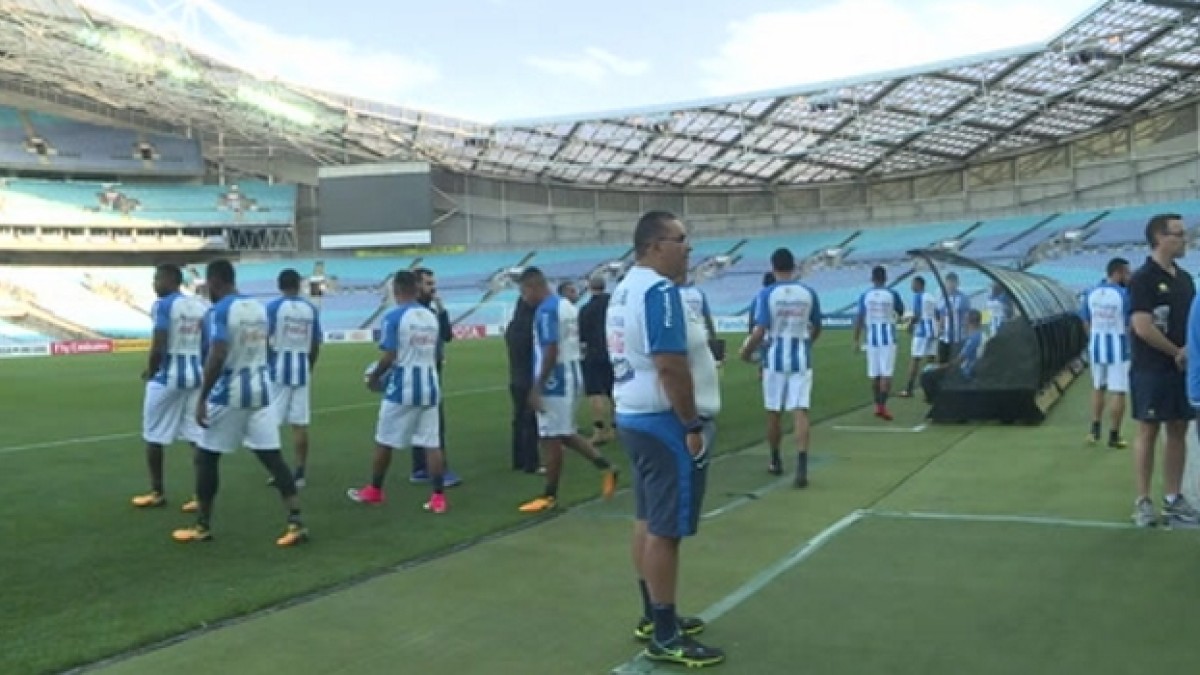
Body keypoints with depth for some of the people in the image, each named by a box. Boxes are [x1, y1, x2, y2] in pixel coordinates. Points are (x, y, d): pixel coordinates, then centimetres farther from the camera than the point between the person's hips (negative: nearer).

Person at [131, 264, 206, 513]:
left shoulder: (163, 305, -11)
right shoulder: (200, 306, 9)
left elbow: (158, 347, -17)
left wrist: (150, 371, 0)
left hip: (167, 376, -6)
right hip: (196, 374, 6)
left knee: (153, 436, 10)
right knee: (197, 437, 6)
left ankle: (157, 493, 19)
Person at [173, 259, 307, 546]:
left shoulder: (221, 310, -13)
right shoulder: (258, 307, 10)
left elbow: (218, 356, -21)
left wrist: (202, 397, -17)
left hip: (229, 393, -6)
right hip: (260, 389, 7)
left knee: (206, 457, 9)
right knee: (272, 457, 4)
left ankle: (203, 526, 18)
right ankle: (296, 523, -2)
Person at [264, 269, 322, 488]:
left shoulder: (273, 307, -3)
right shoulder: (311, 309, 6)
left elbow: (265, 340, -7)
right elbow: (315, 347, 10)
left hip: (278, 369, -3)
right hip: (302, 370, 3)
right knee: (300, 424, 5)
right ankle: (300, 473, 9)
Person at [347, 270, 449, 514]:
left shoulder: (393, 317, -10)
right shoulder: (432, 317, 9)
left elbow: (389, 357, -14)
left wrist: (374, 376, 2)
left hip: (402, 387, -5)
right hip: (429, 386, 5)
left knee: (384, 442, 11)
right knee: (431, 444, 5)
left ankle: (374, 491, 25)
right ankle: (438, 497, 3)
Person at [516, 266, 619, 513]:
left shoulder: (546, 311, -17)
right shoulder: (566, 305, 13)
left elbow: (551, 353, -24)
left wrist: (536, 388, -20)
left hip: (555, 382, -10)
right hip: (570, 377, 10)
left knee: (551, 439, 0)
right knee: (565, 434, 19)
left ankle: (549, 496, 9)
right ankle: (606, 467, 16)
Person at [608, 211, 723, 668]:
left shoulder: (626, 289, 12)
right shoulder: (659, 290, -19)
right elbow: (670, 366, -25)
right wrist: (693, 425, -20)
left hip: (636, 417, 10)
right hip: (665, 423, -10)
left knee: (648, 521, 17)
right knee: (666, 529, -3)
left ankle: (653, 617, 29)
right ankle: (665, 639, 5)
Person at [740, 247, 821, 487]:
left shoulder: (766, 294, -8)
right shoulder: (809, 293, 2)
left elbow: (760, 331, -14)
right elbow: (816, 329, 13)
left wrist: (746, 352, 3)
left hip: (776, 359, -2)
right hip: (801, 359, 2)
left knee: (773, 412, 13)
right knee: (800, 412, -3)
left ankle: (776, 461, 28)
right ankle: (802, 466, -18)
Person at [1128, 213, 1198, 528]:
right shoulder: (1142, 278, -10)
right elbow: (1142, 327, -17)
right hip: (1151, 369, -7)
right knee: (1148, 431, -2)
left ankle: (1173, 500, 16)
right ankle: (1143, 501, 5)